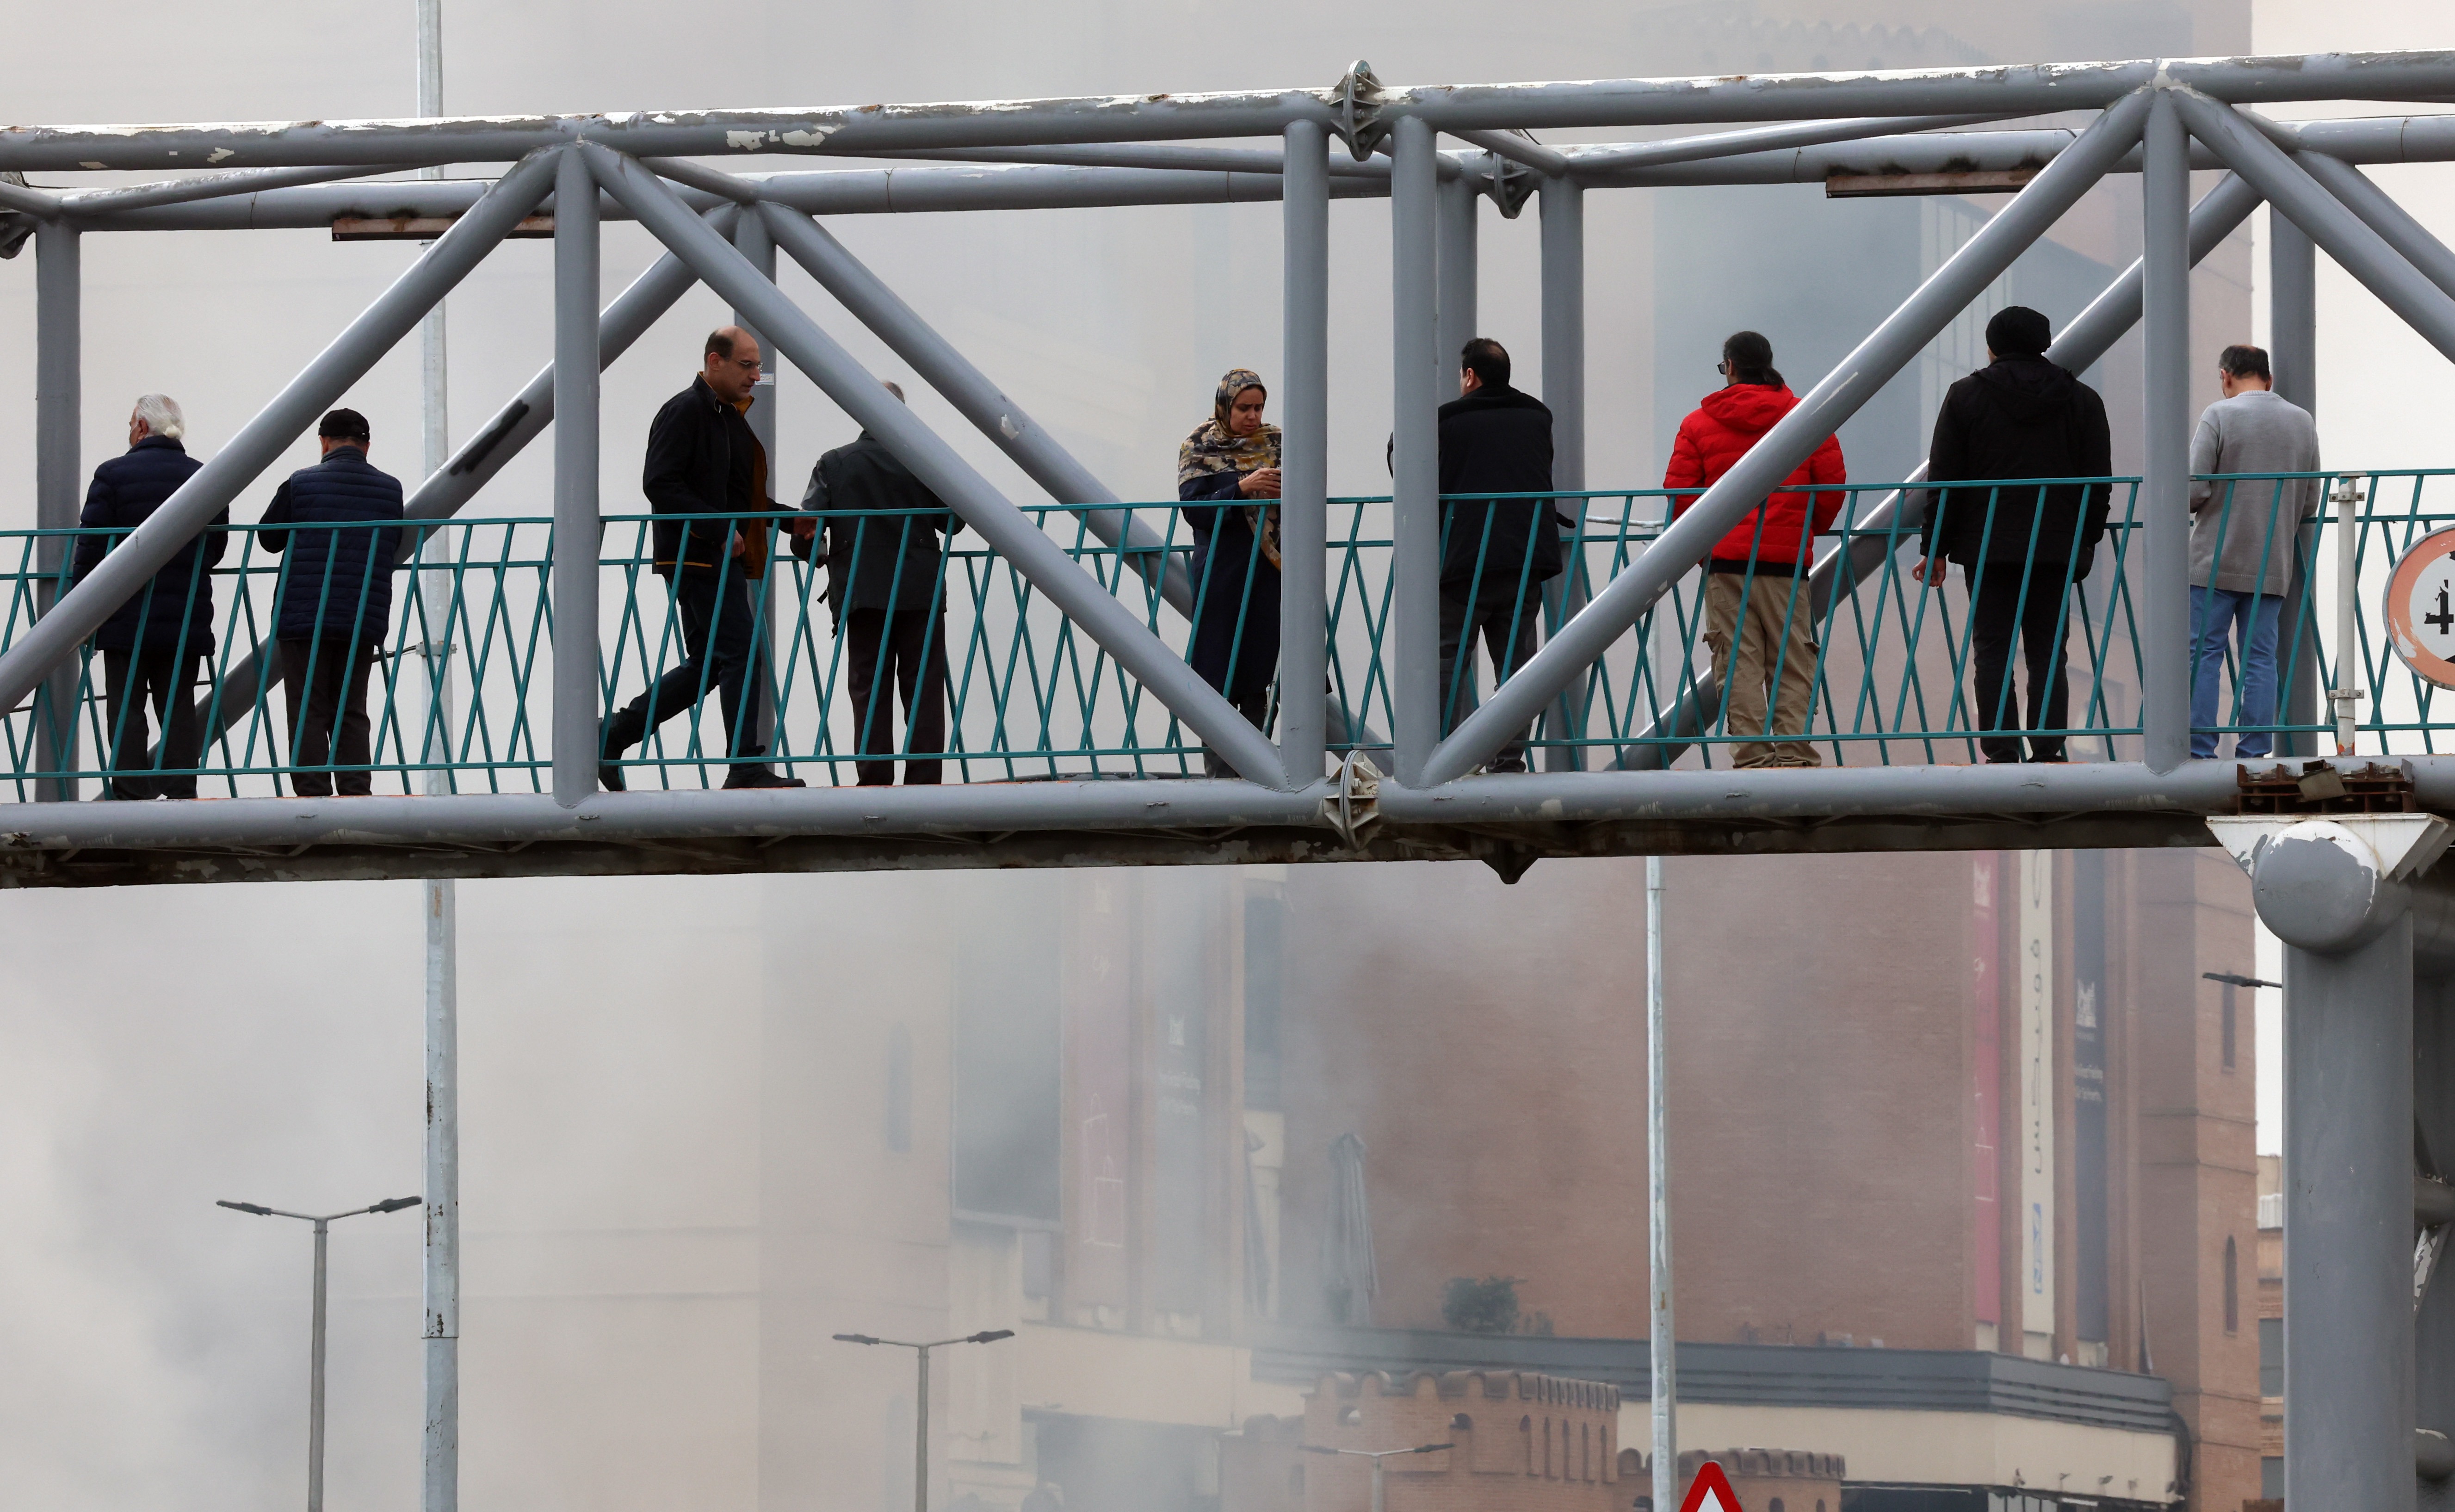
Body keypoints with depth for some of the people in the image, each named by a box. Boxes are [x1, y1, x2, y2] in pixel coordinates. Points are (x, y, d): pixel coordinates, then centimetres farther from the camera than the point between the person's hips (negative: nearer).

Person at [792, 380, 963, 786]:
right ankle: (923, 778, -2)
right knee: (923, 690, 4)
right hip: (921, 594, 0)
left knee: (869, 691, 3)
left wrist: (818, 556, 17)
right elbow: (952, 521, 3)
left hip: (861, 595, 0)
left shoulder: (833, 466, 0)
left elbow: (806, 525, -4)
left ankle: (875, 780, -4)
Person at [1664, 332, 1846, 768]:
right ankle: (1793, 753, -3)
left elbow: (1679, 493, -1)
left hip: (1725, 557, -1)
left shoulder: (1699, 424, 3)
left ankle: (1751, 756, -9)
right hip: (1788, 559, 1)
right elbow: (1833, 485, 4)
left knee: (1738, 664, -1)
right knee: (1792, 662, 4)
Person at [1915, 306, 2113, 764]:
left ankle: (2001, 752, -7)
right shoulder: (2082, 400, 8)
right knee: (2048, 653, 3)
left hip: (1986, 548, -1)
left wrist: (1936, 547, 5)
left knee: (1992, 653, 0)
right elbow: (2099, 483, 9)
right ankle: (2048, 752, -5)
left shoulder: (1965, 396, 4)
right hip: (2058, 548, 1)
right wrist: (2086, 543, 16)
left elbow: (1944, 480, 2)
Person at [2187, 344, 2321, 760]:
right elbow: (2310, 503, 11)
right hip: (2274, 565, 4)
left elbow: (2194, 490, -12)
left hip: (2216, 561, -4)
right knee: (2260, 658, 7)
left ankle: (2199, 750, -7)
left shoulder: (2220, 416, -7)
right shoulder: (2303, 422, 8)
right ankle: (2255, 751, 2)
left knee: (2203, 654, -2)